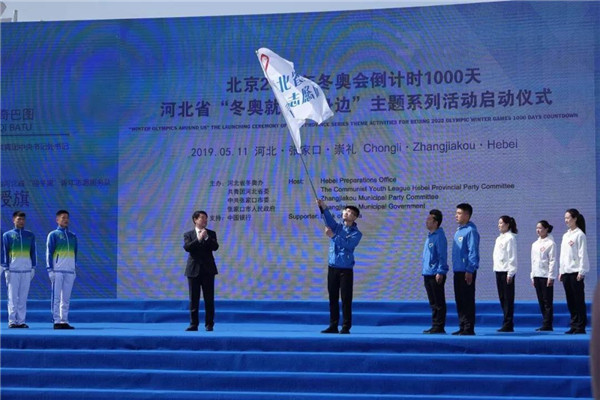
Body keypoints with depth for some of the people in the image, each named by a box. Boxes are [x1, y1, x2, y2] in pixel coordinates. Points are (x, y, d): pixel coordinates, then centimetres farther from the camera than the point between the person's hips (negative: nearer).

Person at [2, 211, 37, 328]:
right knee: (12, 297, -5)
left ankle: (21, 321, 4)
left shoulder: (30, 235, 13)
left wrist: (33, 267, 7)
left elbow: (33, 252, 15)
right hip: (13, 269, -3)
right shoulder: (7, 235, 4)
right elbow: (4, 252, 2)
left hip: (26, 270, 3)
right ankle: (12, 321, -3)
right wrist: (6, 269, -5)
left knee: (23, 297, 2)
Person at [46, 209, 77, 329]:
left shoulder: (73, 236, 17)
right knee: (56, 297, -5)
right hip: (57, 270, -5)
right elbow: (49, 253, -3)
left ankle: (64, 321, 6)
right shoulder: (53, 235, 2)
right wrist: (50, 270, -10)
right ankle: (57, 321, -5)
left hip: (70, 271, 5)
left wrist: (75, 269, 13)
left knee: (66, 298, 4)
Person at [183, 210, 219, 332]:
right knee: (194, 299, 1)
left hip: (208, 270, 1)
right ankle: (194, 324, 5)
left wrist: (206, 237, -16)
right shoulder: (188, 234, 5)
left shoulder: (211, 234, 8)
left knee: (209, 299, -1)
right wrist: (198, 239, -20)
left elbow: (215, 247, -6)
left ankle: (209, 324, 4)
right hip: (194, 270, 0)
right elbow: (187, 247, -12)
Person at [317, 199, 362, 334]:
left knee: (346, 299, -4)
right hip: (332, 268, 4)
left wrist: (333, 236, -27)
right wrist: (323, 207, -28)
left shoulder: (356, 233, -1)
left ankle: (346, 327, -2)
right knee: (333, 298, 5)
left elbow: (347, 244, -18)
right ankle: (333, 326, 10)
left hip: (346, 270, -4)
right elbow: (329, 218, -9)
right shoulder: (336, 227, 10)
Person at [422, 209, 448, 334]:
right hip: (428, 274, 9)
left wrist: (440, 272, -20)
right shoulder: (430, 236, 17)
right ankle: (435, 326, 16)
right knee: (433, 303, 12)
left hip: (436, 275, -9)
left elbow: (442, 256, -16)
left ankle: (439, 326, -2)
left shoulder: (439, 236, -11)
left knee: (439, 302, -4)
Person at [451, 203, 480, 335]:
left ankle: (469, 328, -2)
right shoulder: (458, 231, 16)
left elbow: (473, 252, -16)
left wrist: (470, 270, -20)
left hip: (466, 271, -9)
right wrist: (455, 268, 18)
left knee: (467, 300, -5)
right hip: (458, 270, 9)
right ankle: (462, 327, 17)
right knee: (459, 300, 11)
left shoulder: (471, 231, -12)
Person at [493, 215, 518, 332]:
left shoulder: (510, 238, -8)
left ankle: (508, 324, -5)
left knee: (508, 298, -6)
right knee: (502, 298, 8)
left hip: (506, 271, -9)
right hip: (498, 270, 9)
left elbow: (512, 256, -12)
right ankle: (506, 324, 11)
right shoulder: (499, 238, 18)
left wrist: (510, 273, -16)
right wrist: (496, 268, 14)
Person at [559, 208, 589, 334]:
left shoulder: (579, 235, -7)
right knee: (570, 301, 7)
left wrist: (581, 272, -15)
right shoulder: (565, 235, 16)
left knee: (578, 300, -4)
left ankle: (581, 326, -2)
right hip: (566, 272, 7)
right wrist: (561, 271, 15)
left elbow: (583, 254, -10)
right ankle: (574, 325, 11)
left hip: (576, 272, -7)